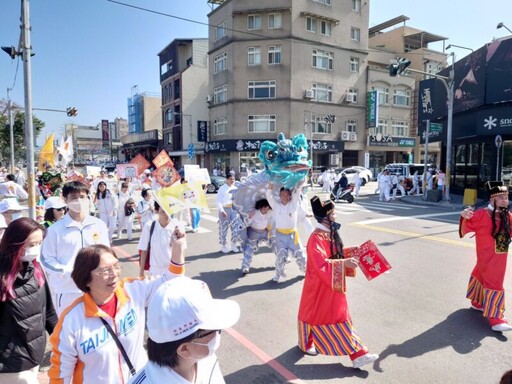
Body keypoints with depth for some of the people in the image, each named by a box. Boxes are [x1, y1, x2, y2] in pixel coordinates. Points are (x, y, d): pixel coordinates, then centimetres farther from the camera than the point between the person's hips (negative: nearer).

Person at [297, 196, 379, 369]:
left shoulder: (330, 233, 3)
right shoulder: (316, 238, -26)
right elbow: (321, 264, -31)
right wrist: (344, 263, -31)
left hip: (334, 286, 8)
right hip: (320, 286, -8)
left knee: (340, 317, 14)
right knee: (315, 315, 13)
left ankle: (357, 355, 25)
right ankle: (305, 344, 40)